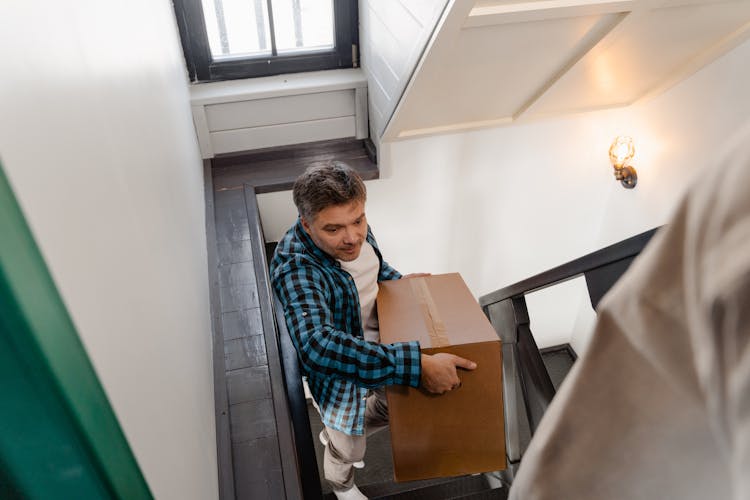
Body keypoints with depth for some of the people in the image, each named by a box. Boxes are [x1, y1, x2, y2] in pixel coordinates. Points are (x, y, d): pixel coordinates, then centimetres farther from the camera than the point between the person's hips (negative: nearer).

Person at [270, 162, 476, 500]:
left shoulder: (356, 233, -13)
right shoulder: (294, 267, -37)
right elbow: (317, 345, -51)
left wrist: (399, 281, -10)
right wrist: (416, 366, -54)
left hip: (381, 346, 6)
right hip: (340, 368, -6)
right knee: (348, 450, 19)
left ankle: (334, 434, 57)